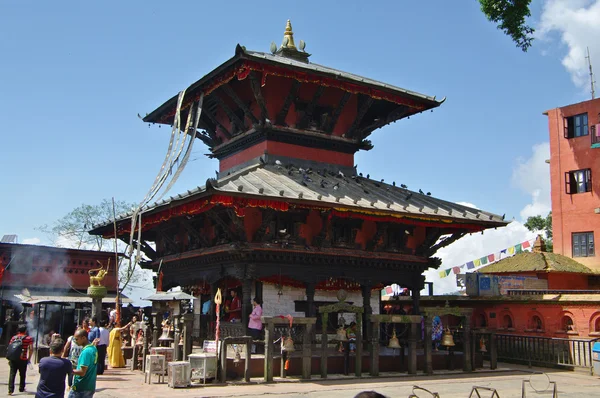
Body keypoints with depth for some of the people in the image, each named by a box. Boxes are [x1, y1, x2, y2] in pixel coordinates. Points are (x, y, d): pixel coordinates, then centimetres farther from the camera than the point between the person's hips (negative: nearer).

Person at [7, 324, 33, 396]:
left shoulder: (14, 337, 7)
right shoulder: (29, 338, 0)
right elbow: (31, 349, -6)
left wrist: (9, 359, 11)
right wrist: (29, 358, 4)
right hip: (23, 359, -1)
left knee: (12, 374, 0)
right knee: (22, 374, 13)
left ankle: (10, 390, -9)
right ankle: (21, 388, 25)